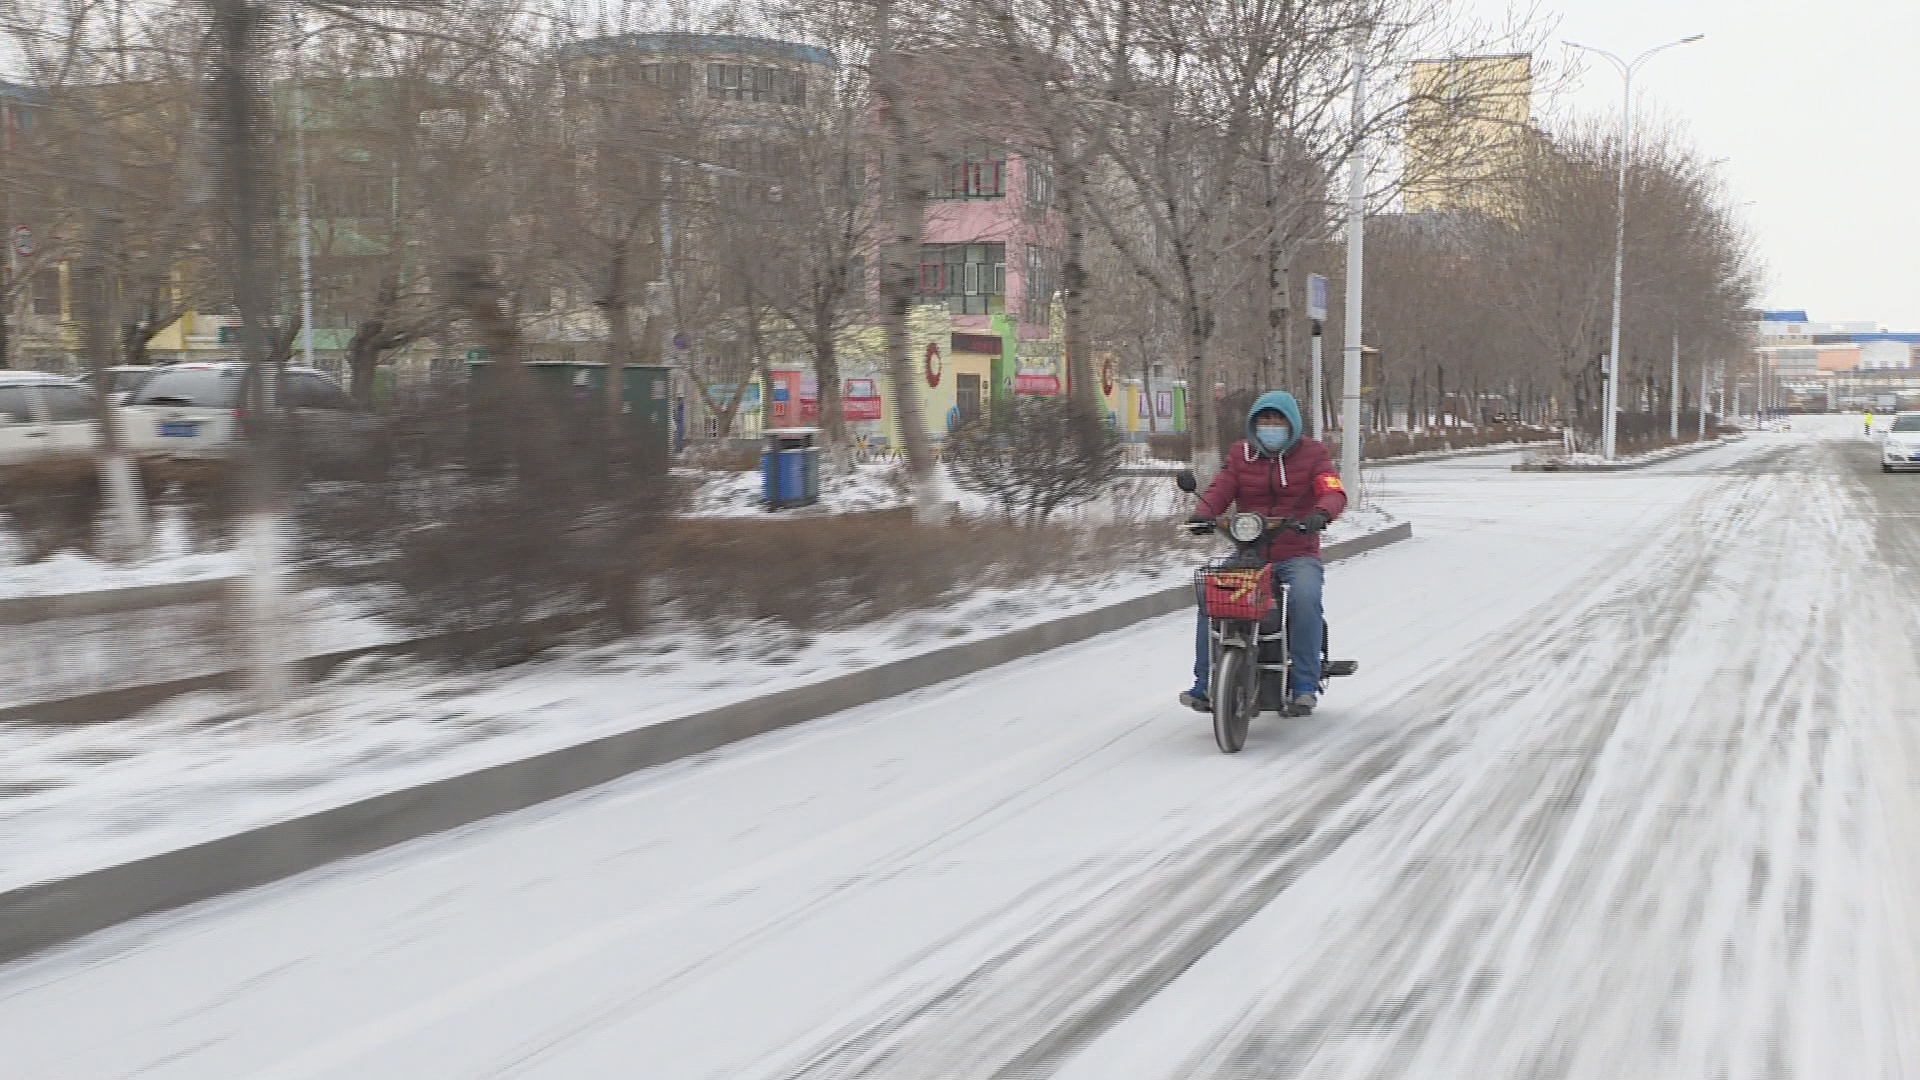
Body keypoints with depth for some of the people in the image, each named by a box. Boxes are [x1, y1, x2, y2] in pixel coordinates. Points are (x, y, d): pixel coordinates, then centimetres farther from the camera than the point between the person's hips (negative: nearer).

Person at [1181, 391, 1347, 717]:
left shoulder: (1313, 453, 5)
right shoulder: (1239, 454, 13)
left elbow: (1333, 491, -10)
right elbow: (1220, 489, -1)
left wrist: (1320, 513, -34)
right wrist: (1202, 513, -24)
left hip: (1298, 555, -2)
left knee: (1305, 599, -33)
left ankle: (1305, 685, -24)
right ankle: (1205, 683, -15)